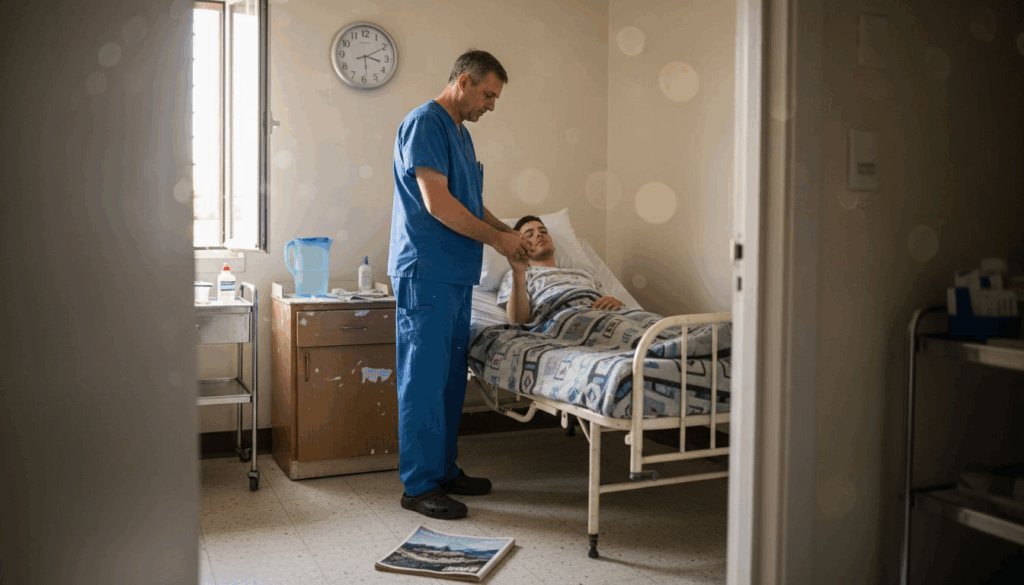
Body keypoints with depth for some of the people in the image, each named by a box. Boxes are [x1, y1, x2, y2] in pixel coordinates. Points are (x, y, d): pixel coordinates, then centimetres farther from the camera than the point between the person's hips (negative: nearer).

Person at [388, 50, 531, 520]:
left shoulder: (458, 132, 20)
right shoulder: (425, 123, -10)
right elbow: (436, 203, -19)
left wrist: (510, 232, 12)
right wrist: (497, 239, -13)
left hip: (456, 274, 10)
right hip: (425, 273, -10)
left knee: (451, 376, 13)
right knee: (424, 378, -5)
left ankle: (444, 469, 23)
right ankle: (419, 485, 3)